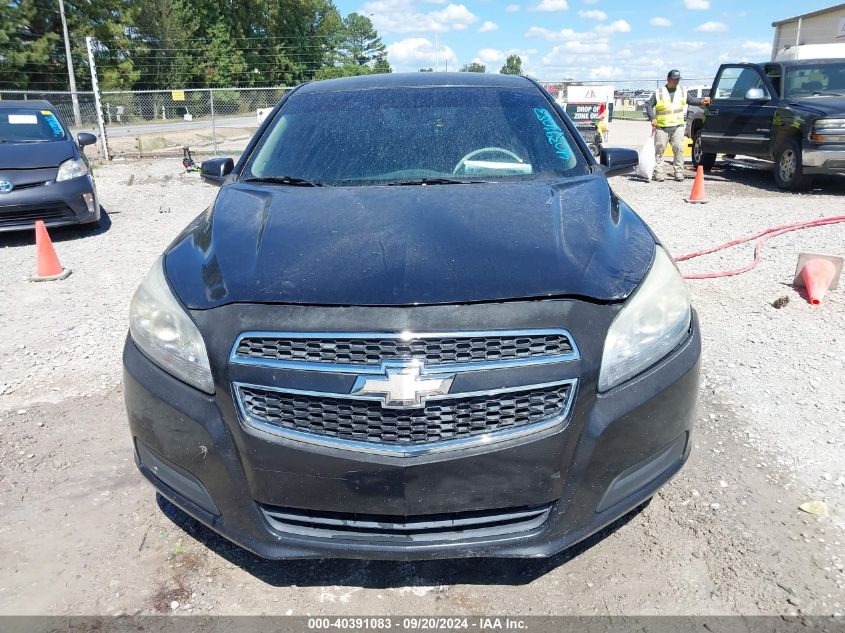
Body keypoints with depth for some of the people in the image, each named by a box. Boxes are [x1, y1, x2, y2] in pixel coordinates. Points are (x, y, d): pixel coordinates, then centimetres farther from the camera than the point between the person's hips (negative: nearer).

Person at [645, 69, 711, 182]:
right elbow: (649, 105, 4)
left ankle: (679, 173, 2)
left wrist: (701, 101, 6)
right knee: (659, 150, -3)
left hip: (678, 126, 2)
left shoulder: (682, 92, 15)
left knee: (679, 149, -3)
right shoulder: (659, 93, 4)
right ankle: (658, 173, 2)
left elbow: (691, 100, 25)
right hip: (661, 127, -2)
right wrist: (652, 118, -10)